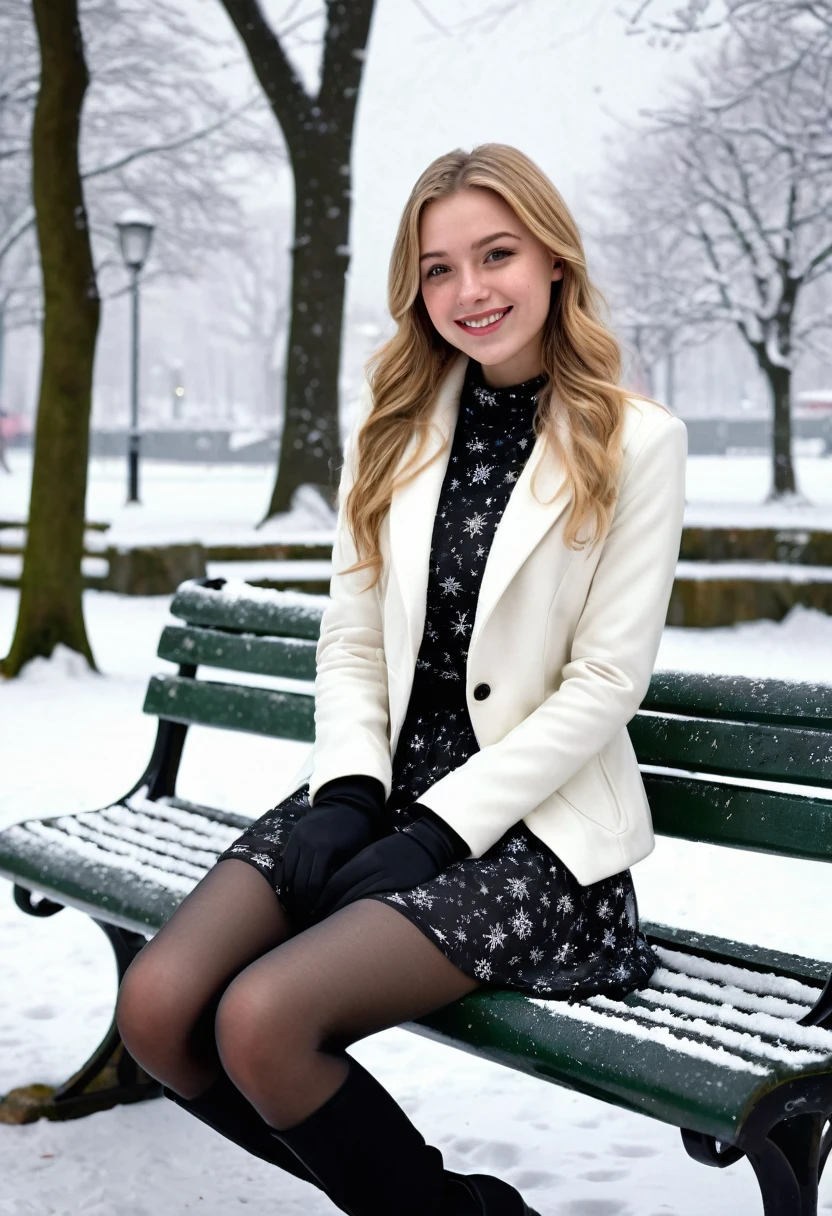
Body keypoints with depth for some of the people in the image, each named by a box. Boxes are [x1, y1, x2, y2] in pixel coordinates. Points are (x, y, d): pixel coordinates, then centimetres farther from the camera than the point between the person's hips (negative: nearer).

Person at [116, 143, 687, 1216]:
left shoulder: (636, 442, -4)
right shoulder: (393, 430, 11)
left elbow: (607, 682, -8)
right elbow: (350, 641, 10)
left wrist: (436, 831, -13)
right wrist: (347, 796, -8)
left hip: (534, 824, -5)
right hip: (385, 786, 6)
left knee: (261, 1020, -26)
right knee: (156, 1009, -16)